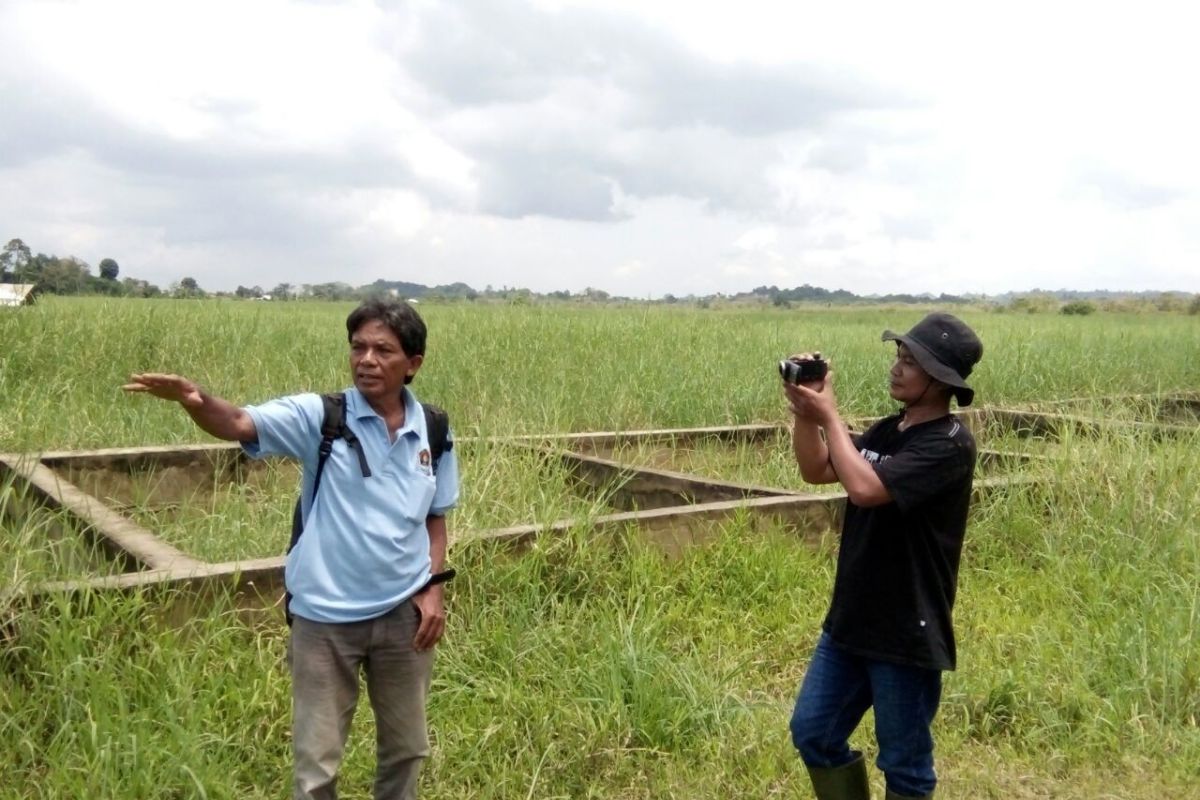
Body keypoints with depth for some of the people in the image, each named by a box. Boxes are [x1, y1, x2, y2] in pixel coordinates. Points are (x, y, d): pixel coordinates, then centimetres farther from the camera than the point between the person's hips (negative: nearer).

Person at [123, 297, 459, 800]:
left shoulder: (432, 431, -2)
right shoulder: (319, 417, -11)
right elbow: (241, 425, -26)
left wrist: (434, 588, -2)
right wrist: (195, 401, -46)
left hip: (404, 614, 3)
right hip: (326, 617, -2)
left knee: (405, 747, 22)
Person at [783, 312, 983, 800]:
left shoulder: (950, 445, -19)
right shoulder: (888, 430, 7)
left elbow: (864, 487, -29)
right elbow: (816, 471, 11)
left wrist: (829, 417, -18)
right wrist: (804, 414, -4)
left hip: (908, 633, -8)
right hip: (851, 620, 8)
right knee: (812, 733, 16)